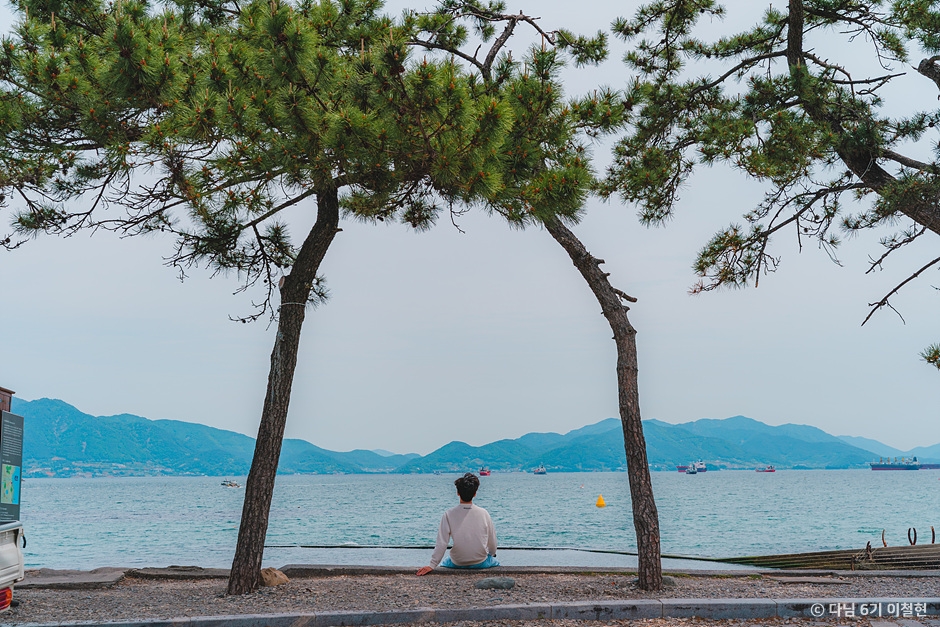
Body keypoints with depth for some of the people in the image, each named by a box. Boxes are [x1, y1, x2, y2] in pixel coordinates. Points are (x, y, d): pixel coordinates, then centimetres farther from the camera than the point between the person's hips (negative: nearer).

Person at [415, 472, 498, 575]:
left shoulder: (449, 514, -16)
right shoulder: (483, 513, -13)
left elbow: (442, 543, -17)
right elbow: (492, 541, -4)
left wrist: (432, 566, -9)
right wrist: (492, 554, 18)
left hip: (457, 563, 0)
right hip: (481, 563, 0)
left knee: (445, 562, 36)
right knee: (495, 563, 35)